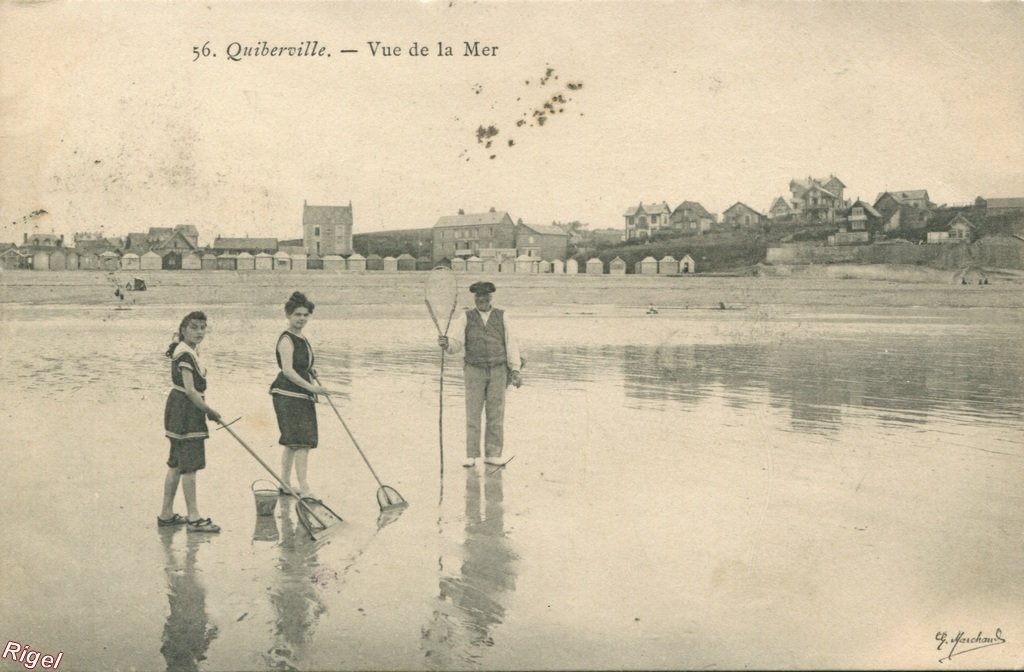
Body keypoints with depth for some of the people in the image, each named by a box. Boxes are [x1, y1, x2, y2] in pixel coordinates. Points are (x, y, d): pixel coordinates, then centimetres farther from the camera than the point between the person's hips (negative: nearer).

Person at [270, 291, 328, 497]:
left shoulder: (302, 339, 16)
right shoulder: (286, 340, -13)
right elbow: (287, 370, -24)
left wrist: (310, 372, 13)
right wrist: (310, 386, -28)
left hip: (302, 396, 10)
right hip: (288, 396, -10)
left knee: (292, 442, 15)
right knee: (301, 442, -16)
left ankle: (285, 484, 24)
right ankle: (304, 489, -19)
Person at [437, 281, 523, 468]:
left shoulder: (502, 316, 4)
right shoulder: (466, 317, 2)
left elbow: (510, 343, 2)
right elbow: (456, 343, -7)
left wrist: (515, 369, -5)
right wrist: (446, 343, -30)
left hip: (498, 371, 1)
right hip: (475, 370, -1)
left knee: (496, 413, 1)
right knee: (473, 413, -2)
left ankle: (492, 454, 7)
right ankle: (471, 456, 2)